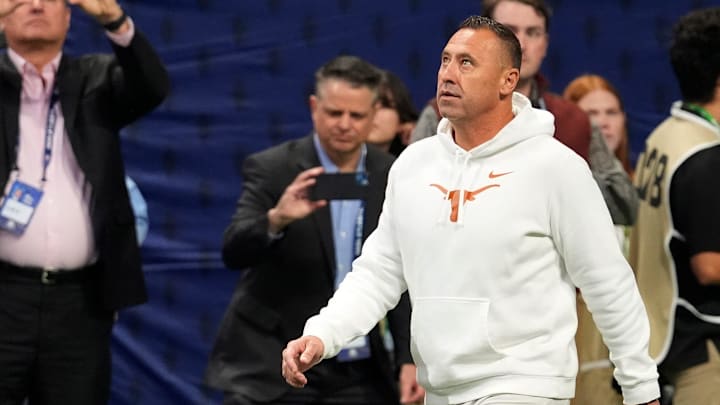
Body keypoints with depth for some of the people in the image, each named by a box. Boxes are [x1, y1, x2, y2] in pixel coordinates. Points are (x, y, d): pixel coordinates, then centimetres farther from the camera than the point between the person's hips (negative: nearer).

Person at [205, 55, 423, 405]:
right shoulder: (271, 169, -6)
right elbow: (234, 252, -18)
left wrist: (409, 359, -1)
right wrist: (277, 219, -37)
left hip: (358, 375, 4)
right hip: (272, 370, -3)